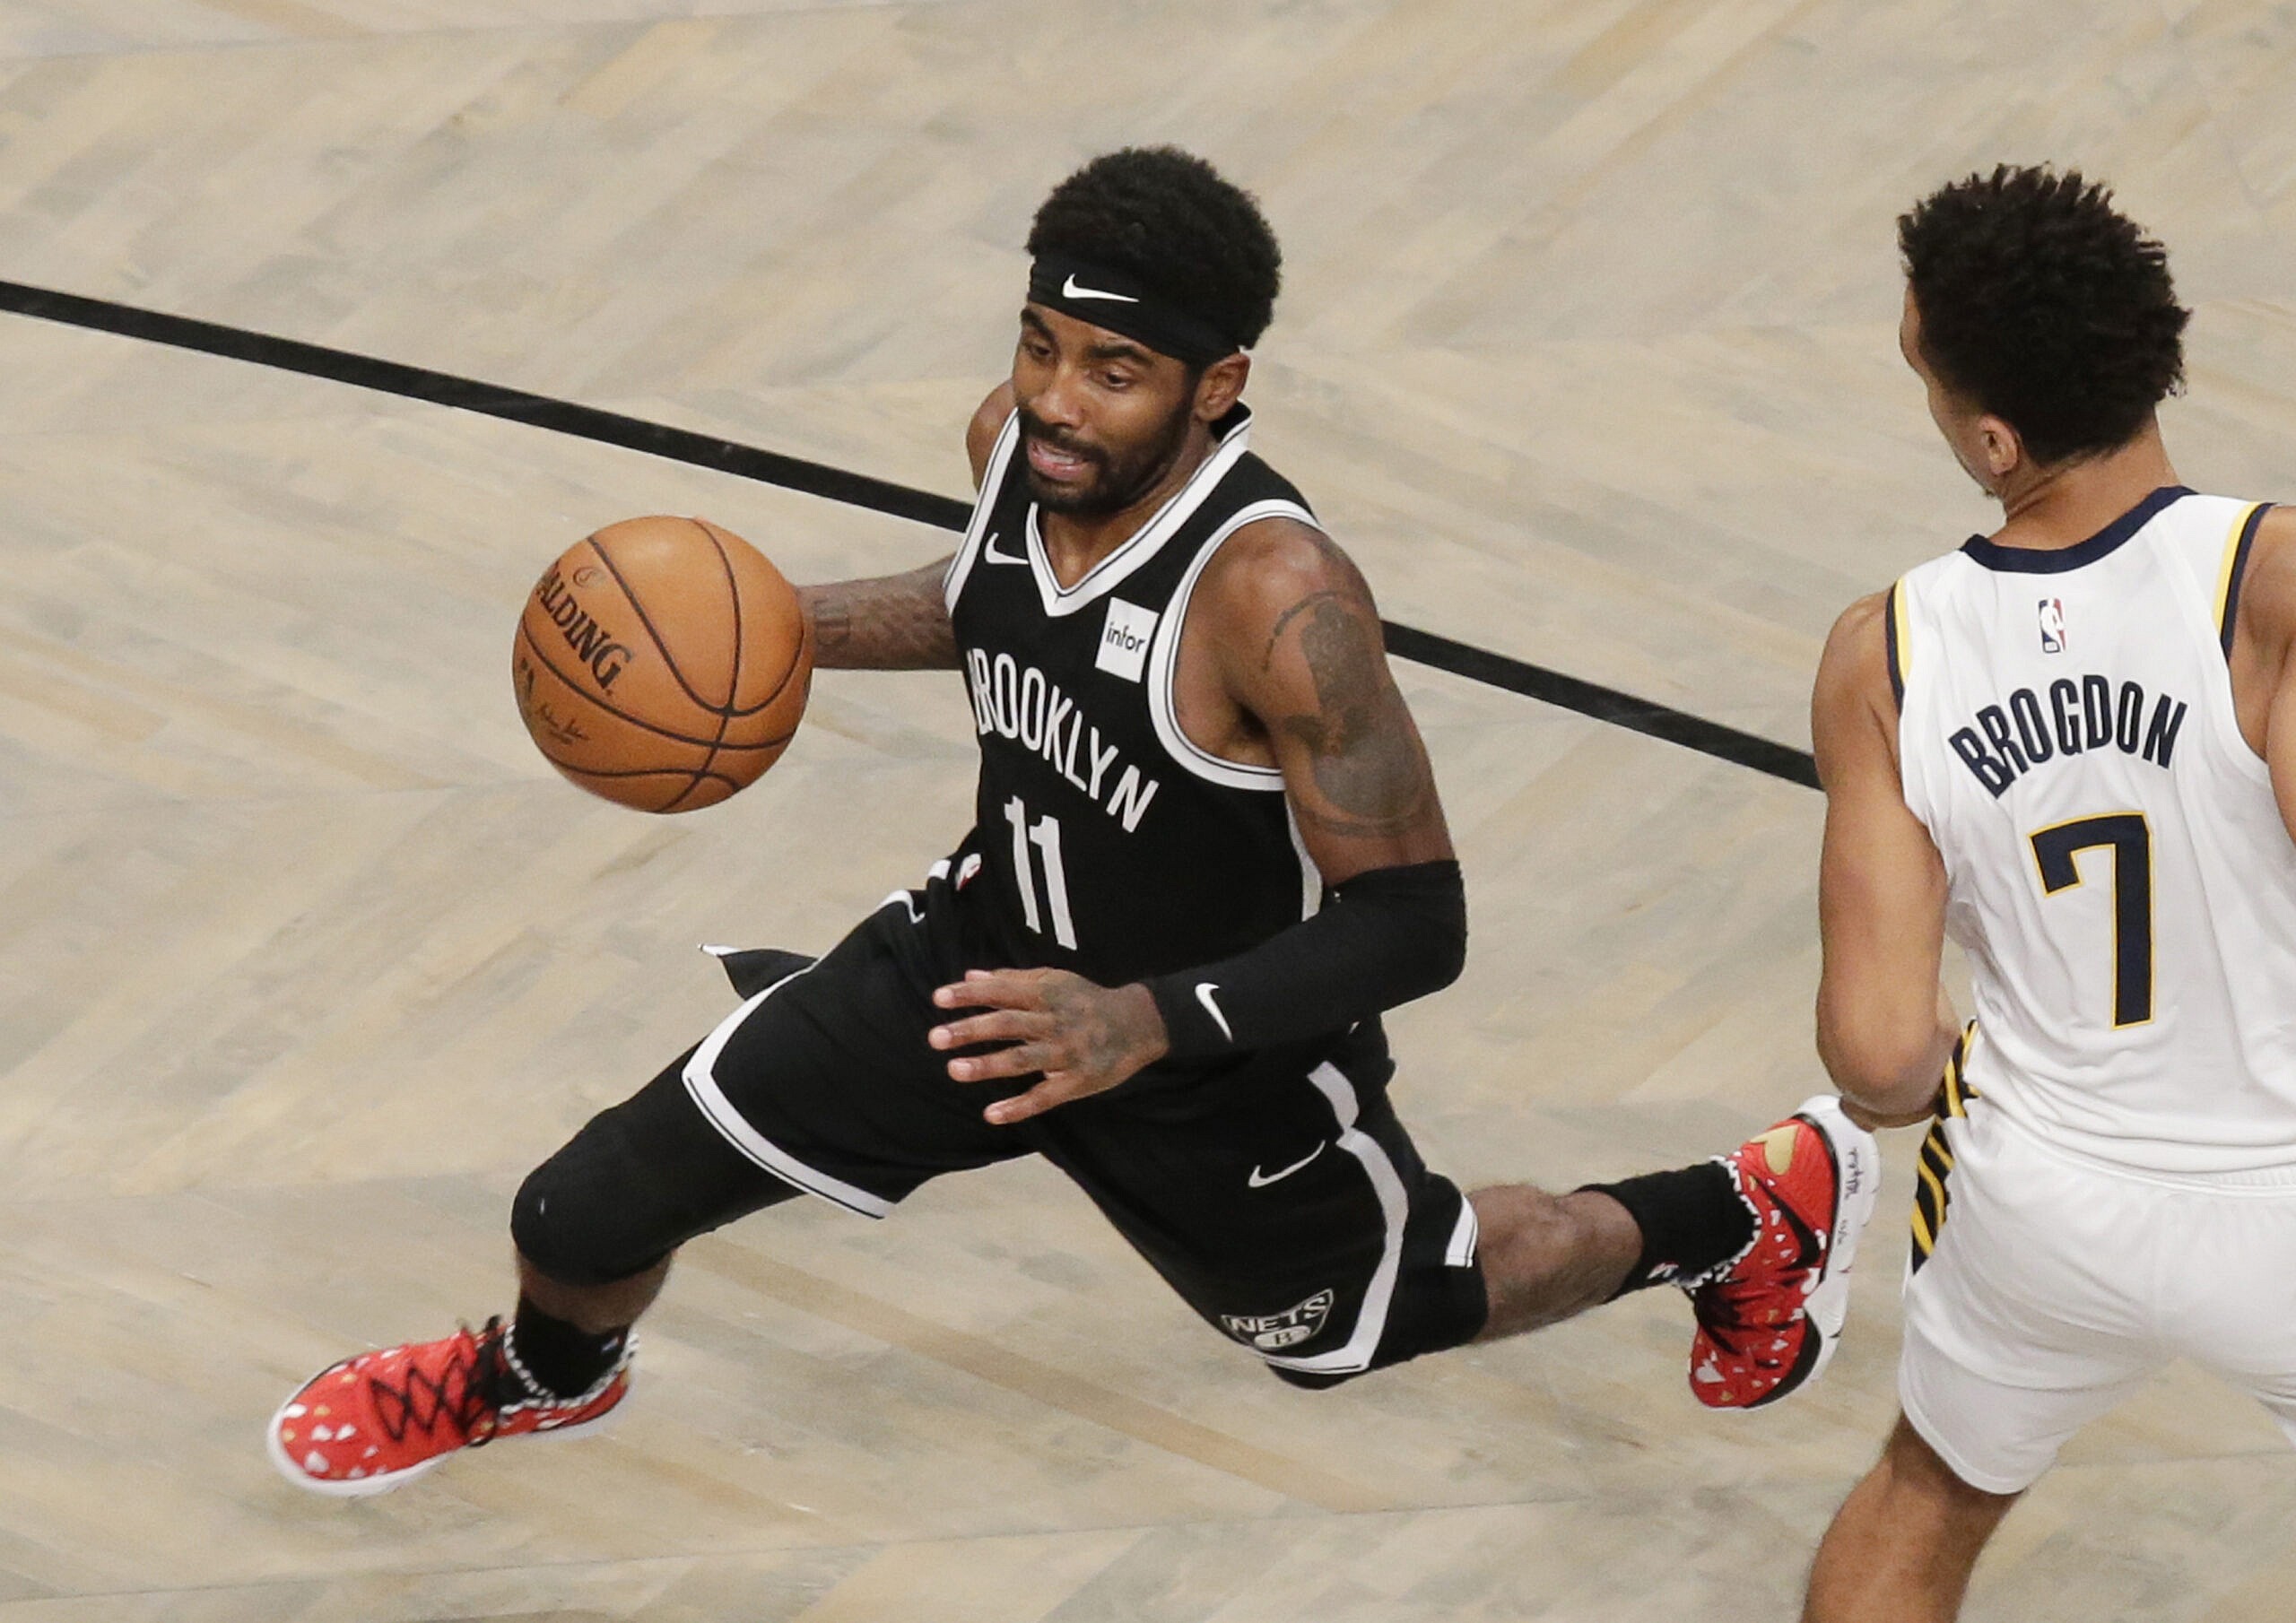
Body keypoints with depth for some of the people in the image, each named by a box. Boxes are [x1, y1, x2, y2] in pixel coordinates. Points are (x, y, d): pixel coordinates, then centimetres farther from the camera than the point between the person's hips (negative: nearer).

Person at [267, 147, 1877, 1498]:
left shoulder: (1277, 600, -38)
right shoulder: (1022, 440, -17)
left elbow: (1415, 922, -32)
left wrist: (1146, 1027, -43)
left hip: (1222, 1069, -5)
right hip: (998, 954, 5)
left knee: (1381, 1316, 25)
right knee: (584, 1219, 2)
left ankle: (1755, 1208, 51)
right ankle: (544, 1377, 42)